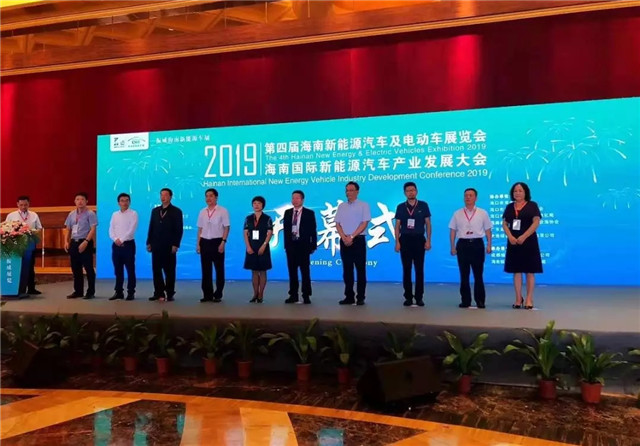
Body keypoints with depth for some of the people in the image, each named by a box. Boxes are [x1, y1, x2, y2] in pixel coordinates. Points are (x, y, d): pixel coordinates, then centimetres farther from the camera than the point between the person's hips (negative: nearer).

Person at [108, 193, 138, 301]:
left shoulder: (133, 214, -2)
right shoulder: (115, 214, 12)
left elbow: (131, 230, -12)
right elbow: (111, 230, 5)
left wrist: (122, 240, -16)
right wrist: (115, 239, -12)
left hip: (128, 244, -4)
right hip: (116, 245, 5)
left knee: (130, 270, -1)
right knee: (118, 270, 8)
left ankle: (131, 293, 4)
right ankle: (119, 292, 16)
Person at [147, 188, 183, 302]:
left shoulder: (176, 211, 0)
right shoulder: (155, 211, 14)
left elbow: (179, 230, -5)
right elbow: (151, 227, 14)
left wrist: (175, 244, -12)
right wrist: (149, 242, 8)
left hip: (169, 246, -4)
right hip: (156, 245, 4)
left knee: (169, 271, 2)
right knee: (156, 270, 3)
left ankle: (170, 294, 8)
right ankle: (159, 293, 8)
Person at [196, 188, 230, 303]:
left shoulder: (222, 211, -3)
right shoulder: (202, 212, 10)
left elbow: (226, 228, -6)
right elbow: (200, 229, 12)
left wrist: (223, 242, -14)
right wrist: (198, 244, 6)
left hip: (217, 241, -4)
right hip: (205, 242, 4)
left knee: (219, 269, 3)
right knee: (206, 269, 6)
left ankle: (218, 295, 11)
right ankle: (207, 294, 14)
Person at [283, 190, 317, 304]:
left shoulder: (309, 213, 1)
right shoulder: (287, 213, 12)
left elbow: (313, 231, -1)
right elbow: (286, 229, 12)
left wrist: (313, 246, -6)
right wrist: (286, 244, 7)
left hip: (303, 245, -4)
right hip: (291, 245, 4)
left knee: (305, 271, -1)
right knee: (292, 271, 7)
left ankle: (306, 296, 5)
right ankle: (293, 295, 13)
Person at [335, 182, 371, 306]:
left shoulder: (363, 205, 1)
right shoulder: (341, 206, 13)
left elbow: (364, 223, -7)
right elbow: (337, 224, 9)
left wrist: (352, 237, -13)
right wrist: (344, 237, -7)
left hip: (358, 240, -4)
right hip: (344, 241, 4)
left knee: (360, 269, -2)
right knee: (347, 270, 6)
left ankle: (360, 297, 3)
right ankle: (349, 296, 12)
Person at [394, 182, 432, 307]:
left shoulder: (423, 205, 3)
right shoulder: (401, 207, 7)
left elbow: (428, 224, 5)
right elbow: (397, 225, 7)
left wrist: (428, 240, -3)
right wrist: (397, 242, -1)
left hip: (419, 239, -1)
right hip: (405, 239, 1)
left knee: (419, 269, 0)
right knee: (406, 269, 3)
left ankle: (419, 297, 7)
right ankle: (408, 297, 9)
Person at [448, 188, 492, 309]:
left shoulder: (482, 213, 5)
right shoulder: (457, 214, 7)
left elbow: (488, 230, 6)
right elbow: (452, 231, 7)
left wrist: (489, 245, 0)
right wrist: (453, 247, 2)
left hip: (477, 244, -1)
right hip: (462, 244, 1)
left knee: (478, 274, 2)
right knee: (464, 274, 4)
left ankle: (480, 300, 9)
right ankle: (465, 300, 10)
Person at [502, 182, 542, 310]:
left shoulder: (532, 205, 0)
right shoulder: (509, 207, 11)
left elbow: (536, 222, -8)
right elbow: (504, 224, 8)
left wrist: (523, 237, -17)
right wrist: (510, 237, -10)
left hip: (528, 242, -3)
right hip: (513, 242, 4)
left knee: (530, 271, -1)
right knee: (516, 271, 5)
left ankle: (529, 299, 4)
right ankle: (518, 298, 11)